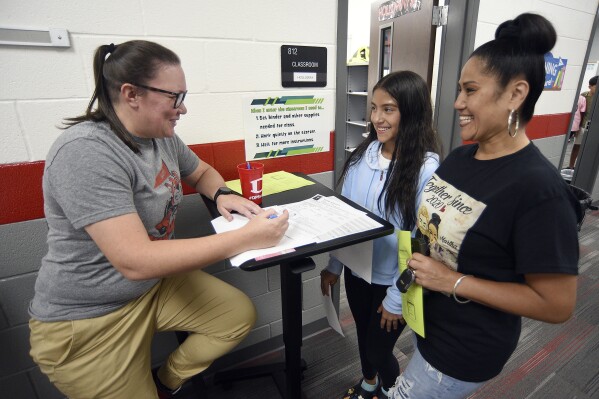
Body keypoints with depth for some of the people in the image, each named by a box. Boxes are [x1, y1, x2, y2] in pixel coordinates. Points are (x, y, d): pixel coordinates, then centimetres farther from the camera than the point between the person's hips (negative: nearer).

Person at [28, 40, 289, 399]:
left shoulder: (163, 137, -3)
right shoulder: (85, 153, -29)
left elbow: (202, 172, 15)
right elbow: (135, 261, -35)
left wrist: (222, 196, -9)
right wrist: (246, 238, -36)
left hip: (158, 283, 7)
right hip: (87, 318, -6)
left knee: (241, 315, 5)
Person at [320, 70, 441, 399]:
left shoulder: (427, 168, -22)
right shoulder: (363, 154, -5)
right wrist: (333, 265, 6)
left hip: (393, 282, -5)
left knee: (379, 349, 16)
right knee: (364, 337, 26)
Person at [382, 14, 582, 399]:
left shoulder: (538, 187, -26)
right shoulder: (459, 157, -4)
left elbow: (557, 304, -21)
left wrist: (454, 281, -25)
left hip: (466, 348, -7)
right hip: (428, 319, 7)